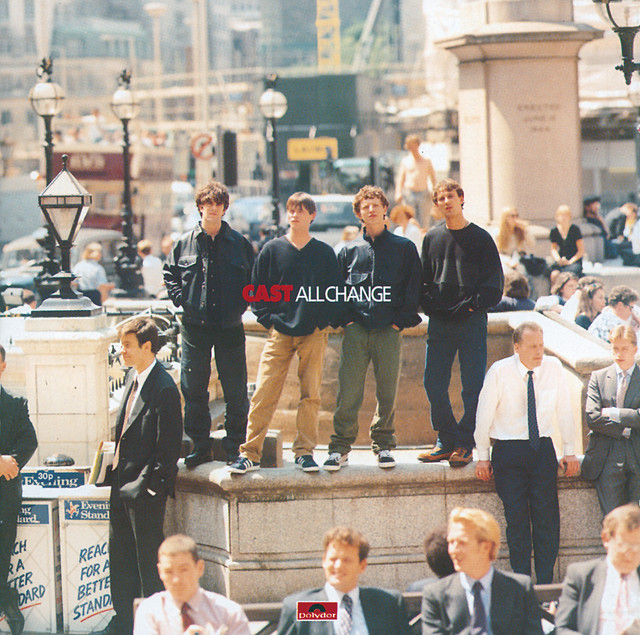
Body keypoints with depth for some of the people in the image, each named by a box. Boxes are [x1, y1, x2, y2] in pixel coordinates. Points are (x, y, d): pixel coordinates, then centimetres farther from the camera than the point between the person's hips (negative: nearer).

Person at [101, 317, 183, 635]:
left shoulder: (164, 388, -19)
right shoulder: (133, 377, 8)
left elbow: (168, 447, -18)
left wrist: (146, 485, -17)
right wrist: (116, 471, 12)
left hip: (145, 488, -9)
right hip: (122, 483, 9)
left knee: (148, 556, 1)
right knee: (119, 551, 16)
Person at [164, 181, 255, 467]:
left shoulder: (240, 244, 4)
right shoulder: (184, 243, 6)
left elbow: (254, 281, 10)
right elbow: (169, 275, 14)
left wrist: (241, 304, -2)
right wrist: (182, 300, 1)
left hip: (230, 326, -1)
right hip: (195, 324, 1)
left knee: (235, 390, 0)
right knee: (193, 389, 3)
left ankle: (235, 446, 9)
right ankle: (200, 444, 12)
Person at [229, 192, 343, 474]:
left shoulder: (324, 253, 7)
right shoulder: (272, 250, 6)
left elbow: (335, 293, 10)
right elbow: (256, 290, 8)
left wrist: (325, 321, -1)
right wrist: (268, 319, -1)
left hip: (314, 334, 1)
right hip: (280, 334, 0)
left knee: (311, 395, 1)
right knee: (263, 395, -6)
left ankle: (305, 451, 10)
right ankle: (250, 453, -3)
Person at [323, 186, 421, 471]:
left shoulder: (404, 248, 9)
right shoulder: (349, 251, 13)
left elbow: (414, 287, 8)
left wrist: (401, 319, 0)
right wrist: (346, 318, 2)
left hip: (388, 330, 0)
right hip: (356, 330, 0)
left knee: (387, 393, 0)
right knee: (348, 392, -5)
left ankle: (383, 445, 13)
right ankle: (340, 448, 0)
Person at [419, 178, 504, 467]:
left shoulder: (479, 238, 2)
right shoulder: (432, 238, 11)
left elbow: (494, 281, 0)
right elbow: (423, 279, 15)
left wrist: (473, 305, -11)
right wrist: (430, 305, -1)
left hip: (471, 321, -3)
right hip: (439, 323, 3)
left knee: (473, 386, -3)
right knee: (434, 384, 1)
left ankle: (465, 444, 3)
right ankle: (446, 440, 13)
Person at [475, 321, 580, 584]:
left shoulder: (553, 368, -3)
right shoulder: (499, 372, -10)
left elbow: (564, 410, 7)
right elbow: (484, 414, -1)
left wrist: (569, 451, 8)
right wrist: (482, 456, 3)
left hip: (543, 449, 2)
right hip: (508, 451, -2)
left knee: (548, 518, -3)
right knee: (516, 519, -3)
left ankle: (546, 584, 4)